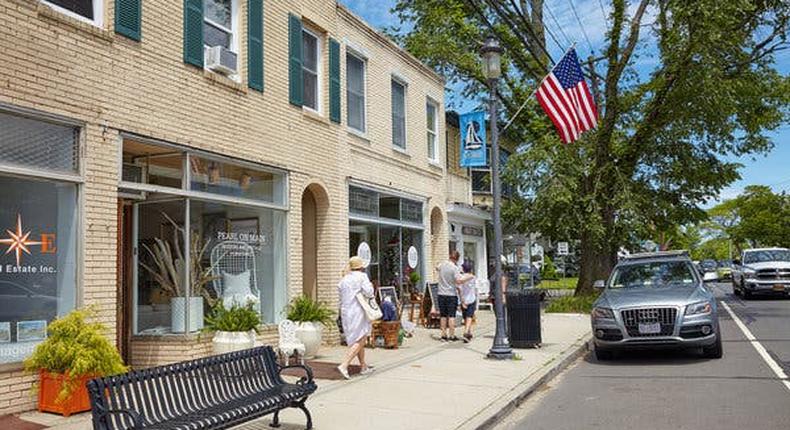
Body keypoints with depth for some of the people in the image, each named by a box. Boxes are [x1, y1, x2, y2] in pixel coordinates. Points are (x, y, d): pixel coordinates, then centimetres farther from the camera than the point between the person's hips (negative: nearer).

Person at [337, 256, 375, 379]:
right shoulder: (362, 276, -5)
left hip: (345, 312, 7)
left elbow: (341, 298, 11)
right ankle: (344, 365, -19)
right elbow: (368, 292, -15)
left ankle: (364, 367, 26)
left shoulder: (343, 280, 12)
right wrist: (370, 286, 5)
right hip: (358, 311, -7)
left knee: (358, 340, 17)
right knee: (359, 340, -6)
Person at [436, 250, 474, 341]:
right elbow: (459, 281, -22)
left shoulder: (441, 265, 5)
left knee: (443, 316, 10)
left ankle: (444, 335, 13)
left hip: (441, 294, 5)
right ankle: (452, 336, 3)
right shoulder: (455, 268, -13)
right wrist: (468, 277, -10)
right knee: (451, 316, 0)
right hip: (451, 295, -5)